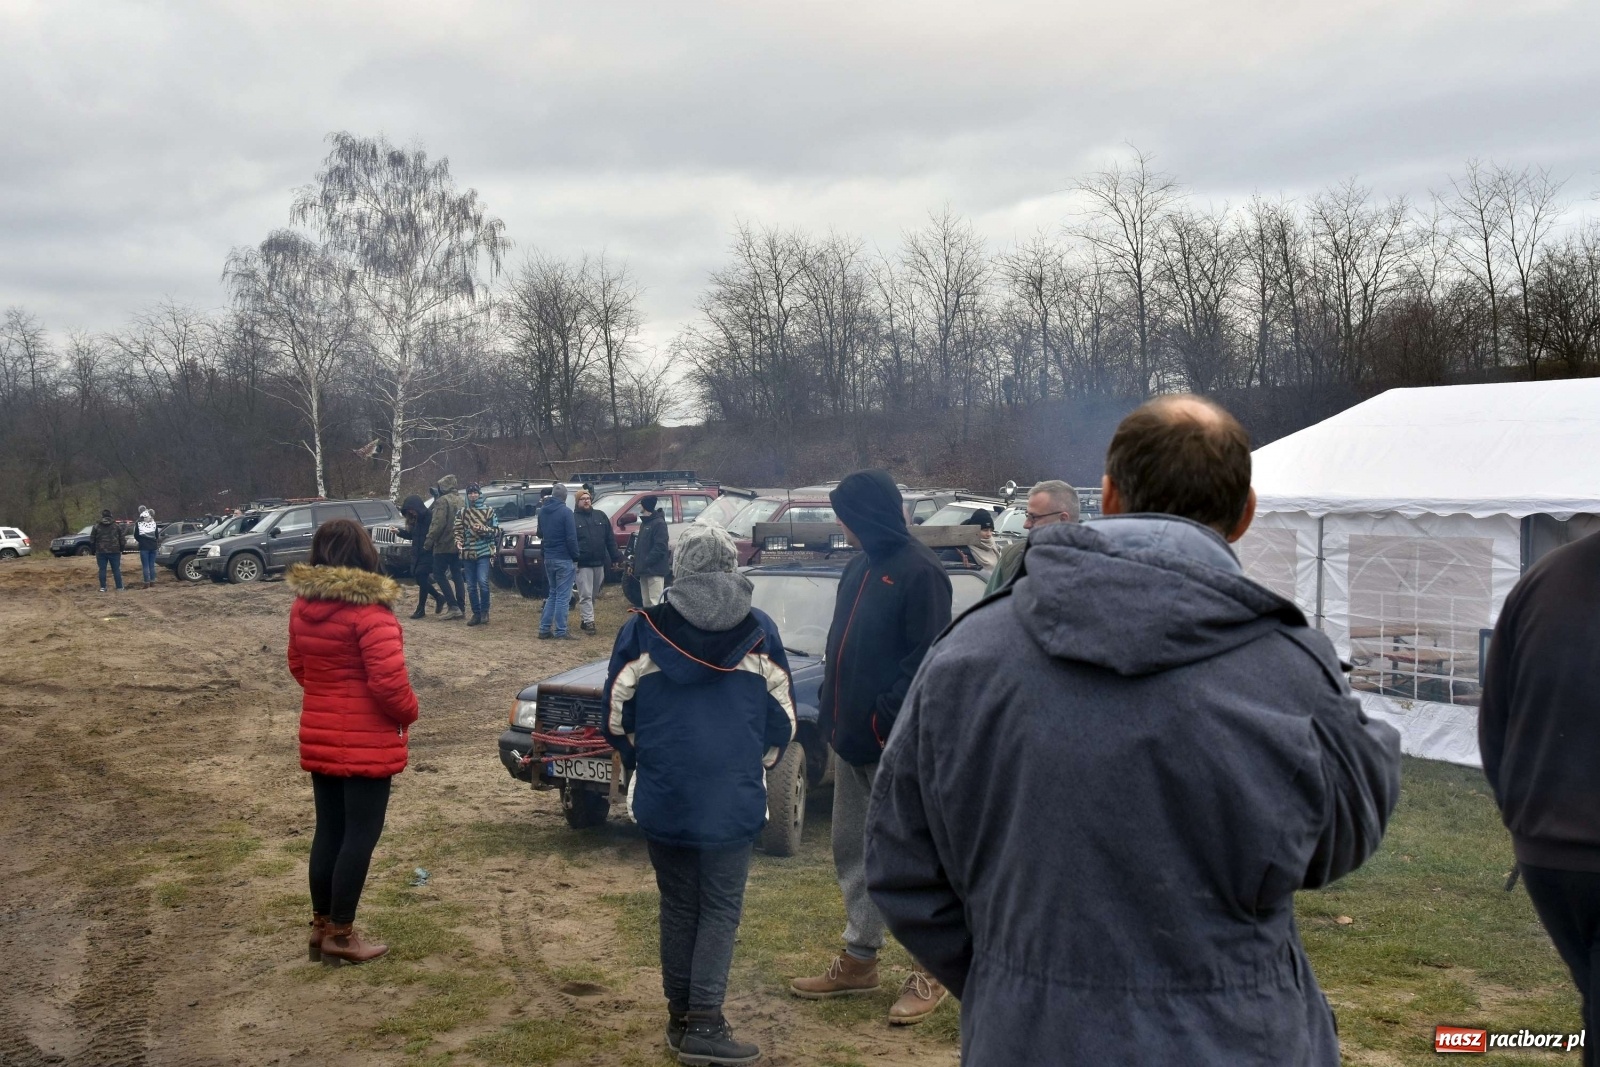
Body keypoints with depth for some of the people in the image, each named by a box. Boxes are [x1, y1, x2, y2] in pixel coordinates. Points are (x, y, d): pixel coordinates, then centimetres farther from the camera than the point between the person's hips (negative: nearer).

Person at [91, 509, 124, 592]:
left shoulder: (96, 526, 0)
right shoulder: (117, 526, 3)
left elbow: (92, 540, 2)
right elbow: (121, 539, 4)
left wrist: (94, 551, 11)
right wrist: (121, 550, 12)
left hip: (101, 552, 0)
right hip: (114, 551, 0)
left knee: (102, 569, 4)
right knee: (116, 569, 3)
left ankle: (103, 587, 1)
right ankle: (119, 587, 2)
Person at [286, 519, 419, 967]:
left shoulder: (303, 605, 4)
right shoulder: (369, 609, -20)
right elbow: (388, 680, -23)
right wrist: (408, 712, -5)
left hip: (319, 737, 7)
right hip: (366, 742, -7)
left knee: (328, 831, 16)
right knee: (359, 834, 2)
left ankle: (321, 926, 24)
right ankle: (340, 935, 7)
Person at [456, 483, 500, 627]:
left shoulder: (489, 511, 4)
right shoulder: (463, 512, 11)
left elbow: (496, 531, 1)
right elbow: (458, 530, 9)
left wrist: (483, 529, -15)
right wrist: (459, 542, -10)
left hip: (483, 552, -3)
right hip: (468, 554, 3)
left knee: (483, 581, -17)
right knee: (471, 586, 6)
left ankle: (484, 611, 0)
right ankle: (476, 614, 16)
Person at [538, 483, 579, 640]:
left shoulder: (542, 511, 9)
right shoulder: (565, 512, -14)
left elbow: (540, 534, 22)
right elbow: (571, 538, -16)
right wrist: (575, 557, -10)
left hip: (548, 558, 7)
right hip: (564, 559, -7)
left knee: (552, 594, 17)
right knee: (563, 596, -2)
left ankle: (544, 629, 14)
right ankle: (560, 632, -1)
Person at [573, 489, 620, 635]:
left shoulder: (601, 516, 10)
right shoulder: (573, 518, -2)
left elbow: (610, 539, 11)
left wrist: (614, 558, 7)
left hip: (600, 563, 4)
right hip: (583, 564, -4)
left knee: (594, 595, 12)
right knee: (585, 595, -6)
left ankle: (586, 618, 23)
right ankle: (588, 622, -7)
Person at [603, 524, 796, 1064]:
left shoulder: (642, 630, -3)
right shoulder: (760, 632, -1)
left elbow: (616, 716, 2)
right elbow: (783, 717, 4)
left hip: (662, 797, 1)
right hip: (734, 799, -1)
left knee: (678, 906, 13)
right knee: (721, 909, 6)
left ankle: (680, 1017, 19)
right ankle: (704, 1021, -3)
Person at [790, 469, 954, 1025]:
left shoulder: (920, 571, -15)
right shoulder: (860, 567, 12)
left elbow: (925, 659, -19)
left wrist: (884, 719, -20)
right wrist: (832, 711, 8)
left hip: (896, 743, -9)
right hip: (852, 736, 9)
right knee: (851, 849, 15)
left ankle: (930, 971, 16)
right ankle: (859, 959, 29)